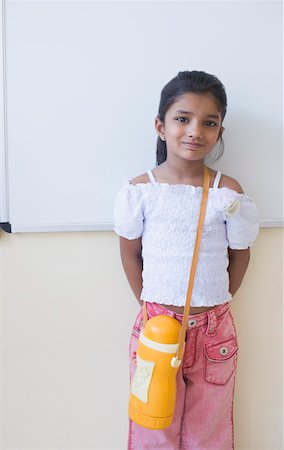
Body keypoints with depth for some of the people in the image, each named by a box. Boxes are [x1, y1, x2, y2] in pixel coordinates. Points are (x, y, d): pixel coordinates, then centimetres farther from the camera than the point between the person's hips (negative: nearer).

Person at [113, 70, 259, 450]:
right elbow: (130, 252, 3)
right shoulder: (139, 190, -8)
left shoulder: (229, 192, -8)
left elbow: (240, 254, 3)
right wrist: (150, 304, 2)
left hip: (214, 327, 1)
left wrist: (214, 303, 4)